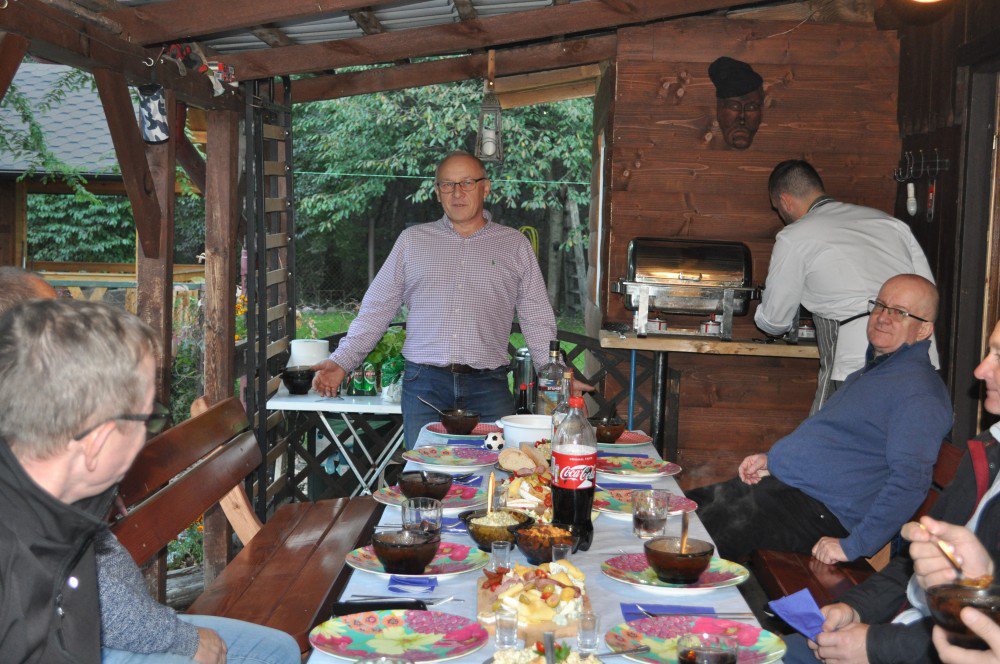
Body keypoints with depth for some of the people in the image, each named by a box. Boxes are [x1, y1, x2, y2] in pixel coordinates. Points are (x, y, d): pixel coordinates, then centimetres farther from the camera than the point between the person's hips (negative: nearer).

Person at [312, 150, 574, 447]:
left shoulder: (516, 245, 12)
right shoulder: (411, 240, 14)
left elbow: (537, 320, 10)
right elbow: (376, 309, 12)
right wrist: (342, 362, 1)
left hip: (487, 388, 0)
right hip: (424, 384, 1)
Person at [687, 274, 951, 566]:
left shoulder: (919, 391, -12)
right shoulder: (872, 370, 21)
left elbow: (910, 479, -23)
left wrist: (853, 546, -26)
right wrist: (773, 461, 15)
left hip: (819, 509, -10)